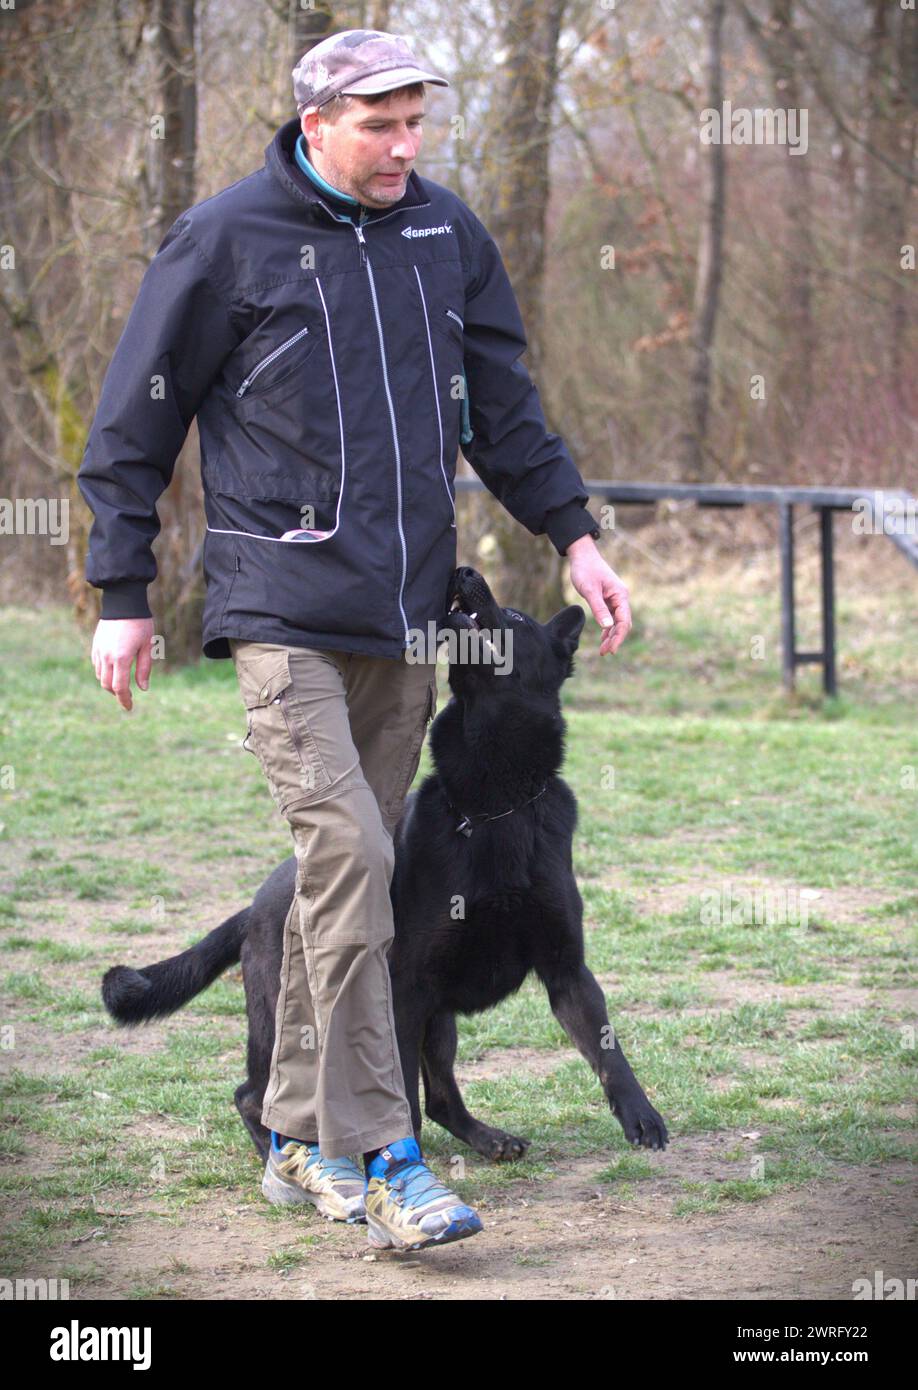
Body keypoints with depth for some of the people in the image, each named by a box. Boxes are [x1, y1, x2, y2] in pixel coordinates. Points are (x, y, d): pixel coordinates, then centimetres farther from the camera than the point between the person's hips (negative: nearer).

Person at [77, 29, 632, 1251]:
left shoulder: (447, 233, 10)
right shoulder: (225, 239, -5)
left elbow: (502, 403, 20)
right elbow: (135, 423, 0)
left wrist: (574, 534, 12)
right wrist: (123, 596, -1)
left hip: (405, 617, 6)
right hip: (282, 610, -5)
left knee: (352, 871, 9)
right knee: (349, 854, -16)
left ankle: (302, 1139, 19)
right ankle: (377, 1159, -14)